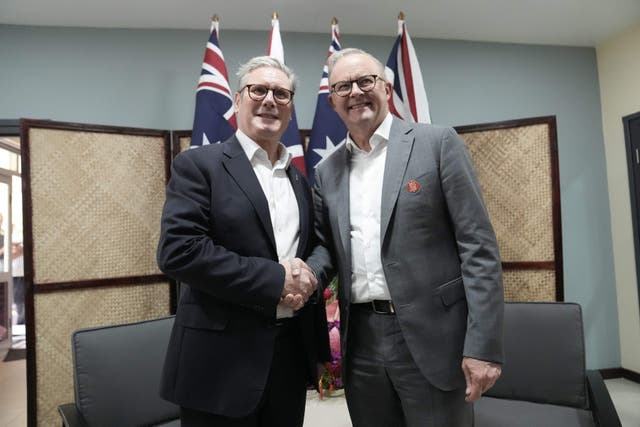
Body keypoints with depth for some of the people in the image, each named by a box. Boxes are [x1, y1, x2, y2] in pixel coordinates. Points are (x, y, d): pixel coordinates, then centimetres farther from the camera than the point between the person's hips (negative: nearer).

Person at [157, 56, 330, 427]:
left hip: (292, 354, 6)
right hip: (223, 359, -5)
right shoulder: (199, 164, -6)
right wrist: (275, 279, -18)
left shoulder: (300, 180, 12)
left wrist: (306, 281, -6)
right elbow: (178, 250, -17)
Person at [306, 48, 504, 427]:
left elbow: (478, 246, -8)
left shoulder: (437, 143, -3)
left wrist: (483, 345, -13)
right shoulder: (328, 172, 10)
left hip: (431, 337, -4)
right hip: (362, 342, 4)